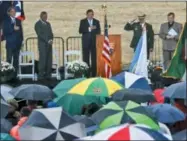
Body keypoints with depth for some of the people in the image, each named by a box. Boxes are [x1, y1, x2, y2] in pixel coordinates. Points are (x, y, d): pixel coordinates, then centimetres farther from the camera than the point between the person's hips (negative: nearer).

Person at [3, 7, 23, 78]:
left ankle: (15, 75, 5)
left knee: (16, 60, 2)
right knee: (9, 60, -7)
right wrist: (13, 29, -17)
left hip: (17, 43, 4)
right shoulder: (6, 21, 1)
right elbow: (5, 32, -8)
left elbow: (20, 31, 16)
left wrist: (21, 40, 7)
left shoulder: (18, 21, 14)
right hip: (10, 43, -4)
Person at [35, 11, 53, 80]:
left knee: (49, 59, 2)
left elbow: (51, 33, 16)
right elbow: (40, 34, -10)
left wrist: (51, 40, -4)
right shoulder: (38, 24, -2)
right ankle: (41, 75, -8)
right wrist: (48, 41, -15)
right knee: (43, 59, -10)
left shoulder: (48, 24, 19)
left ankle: (48, 74, 4)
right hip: (42, 44, -6)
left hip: (49, 44, 6)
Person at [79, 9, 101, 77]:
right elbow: (80, 31, -5)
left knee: (94, 58, -4)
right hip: (86, 42, -1)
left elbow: (99, 32, 11)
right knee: (86, 58, -4)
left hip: (94, 42, 2)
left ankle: (94, 73, -1)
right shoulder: (83, 21, 6)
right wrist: (89, 29, -16)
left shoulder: (96, 22, 12)